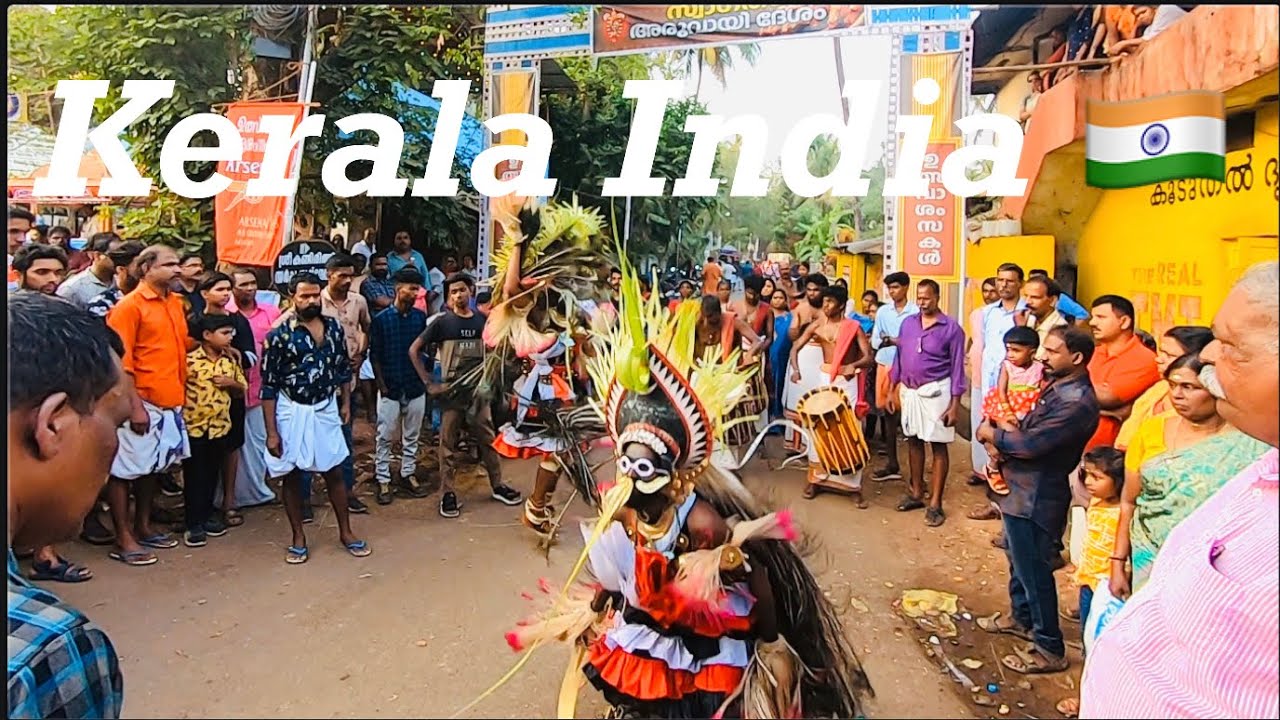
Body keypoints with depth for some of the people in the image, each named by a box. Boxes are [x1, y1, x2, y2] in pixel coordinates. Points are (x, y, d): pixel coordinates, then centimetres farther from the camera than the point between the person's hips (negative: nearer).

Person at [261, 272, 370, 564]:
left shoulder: (333, 326, 0)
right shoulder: (279, 333, -13)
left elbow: (343, 367, 12)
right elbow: (268, 386, -11)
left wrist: (345, 403, 9)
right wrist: (271, 431, -13)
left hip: (326, 409, 3)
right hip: (291, 411, -3)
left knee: (334, 472, 10)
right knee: (291, 475, 8)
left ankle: (346, 532, 22)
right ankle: (298, 537, 22)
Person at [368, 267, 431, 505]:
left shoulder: (420, 317, 2)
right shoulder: (381, 319, -6)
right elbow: (374, 355, -3)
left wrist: (424, 378, 2)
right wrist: (382, 384, -7)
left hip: (415, 387, 3)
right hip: (390, 388, -3)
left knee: (412, 436, 13)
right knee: (385, 438, 4)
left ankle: (408, 474, 26)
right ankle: (383, 480, 13)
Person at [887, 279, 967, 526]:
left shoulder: (952, 328, -8)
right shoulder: (907, 323, 6)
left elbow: (957, 368, -8)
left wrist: (955, 404, -12)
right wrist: (892, 390, 8)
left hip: (935, 391, -5)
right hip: (908, 390, 5)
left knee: (938, 446, -1)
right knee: (913, 440, 13)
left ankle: (935, 504, 4)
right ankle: (916, 493, 26)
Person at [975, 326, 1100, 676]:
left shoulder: (1077, 402, -25)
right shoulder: (1056, 385, 7)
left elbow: (1031, 443, -28)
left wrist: (991, 434, -11)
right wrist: (1005, 432, -8)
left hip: (1036, 497, -10)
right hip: (1021, 489, 10)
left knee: (1033, 571, 2)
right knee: (1019, 559, 25)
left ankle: (1049, 649, 16)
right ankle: (1022, 618, 44)